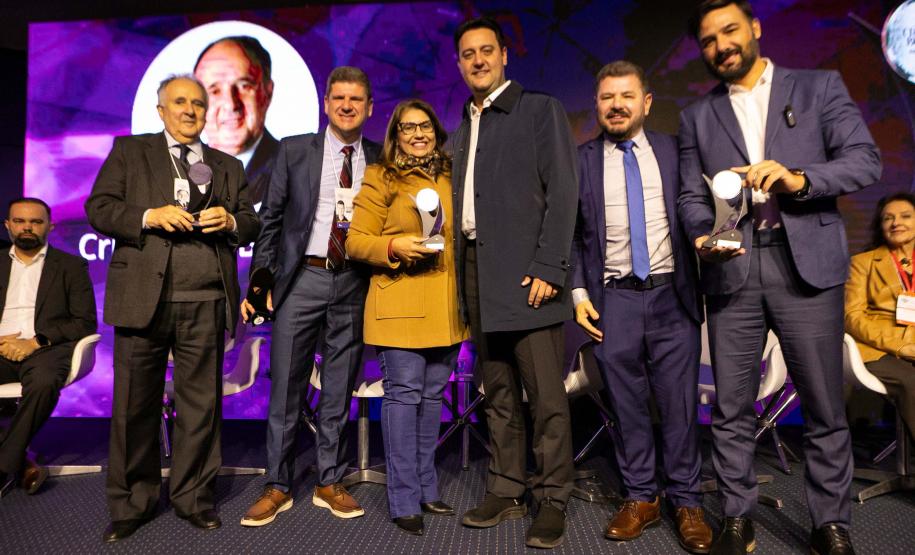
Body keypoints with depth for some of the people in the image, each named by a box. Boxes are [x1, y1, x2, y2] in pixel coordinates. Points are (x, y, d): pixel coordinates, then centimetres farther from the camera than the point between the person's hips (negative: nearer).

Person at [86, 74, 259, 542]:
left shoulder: (228, 167, 19)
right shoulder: (129, 152, 13)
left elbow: (252, 225, 14)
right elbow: (98, 209, 4)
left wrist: (231, 221, -8)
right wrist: (149, 216, -12)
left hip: (206, 304, 2)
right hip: (143, 297, -1)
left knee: (201, 402, 5)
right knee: (135, 404, 5)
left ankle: (194, 497, 19)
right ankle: (131, 503, 20)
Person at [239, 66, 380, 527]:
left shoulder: (380, 161, 8)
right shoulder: (294, 151, 5)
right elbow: (271, 218, 4)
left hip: (354, 283, 1)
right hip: (302, 279, -1)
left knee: (339, 389, 9)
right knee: (286, 386, 4)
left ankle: (330, 483, 23)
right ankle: (278, 486, 18)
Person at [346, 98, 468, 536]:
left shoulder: (451, 177, 15)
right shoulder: (381, 177, 1)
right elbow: (355, 241, -2)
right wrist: (394, 247, -20)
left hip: (446, 305, 5)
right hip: (400, 303, -5)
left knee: (433, 394, 11)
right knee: (404, 393, -3)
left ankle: (426, 488, 24)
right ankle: (404, 500, 8)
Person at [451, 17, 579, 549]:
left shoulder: (541, 109, 3)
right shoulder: (465, 127, 20)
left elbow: (562, 193, -6)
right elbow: (465, 203, 16)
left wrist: (547, 268, -15)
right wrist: (465, 279, 7)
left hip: (527, 274, -6)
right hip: (479, 275, 6)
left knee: (546, 396, -2)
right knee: (499, 395, 11)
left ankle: (552, 501, 10)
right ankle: (506, 491, 21)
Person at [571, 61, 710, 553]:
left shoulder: (673, 150, 8)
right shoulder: (581, 160, 5)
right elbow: (572, 233, 5)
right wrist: (579, 292, -2)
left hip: (672, 295, 1)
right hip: (614, 300, 0)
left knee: (679, 403, 3)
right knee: (627, 405, 6)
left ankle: (686, 503, 18)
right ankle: (640, 498, 21)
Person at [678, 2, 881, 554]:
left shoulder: (820, 87, 10)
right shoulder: (697, 117, 15)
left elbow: (866, 159, 0)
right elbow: (691, 197, 8)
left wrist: (798, 177, -18)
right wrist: (704, 237, -13)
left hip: (806, 264, -1)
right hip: (732, 271, 2)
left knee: (824, 407, 4)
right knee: (731, 408, 5)